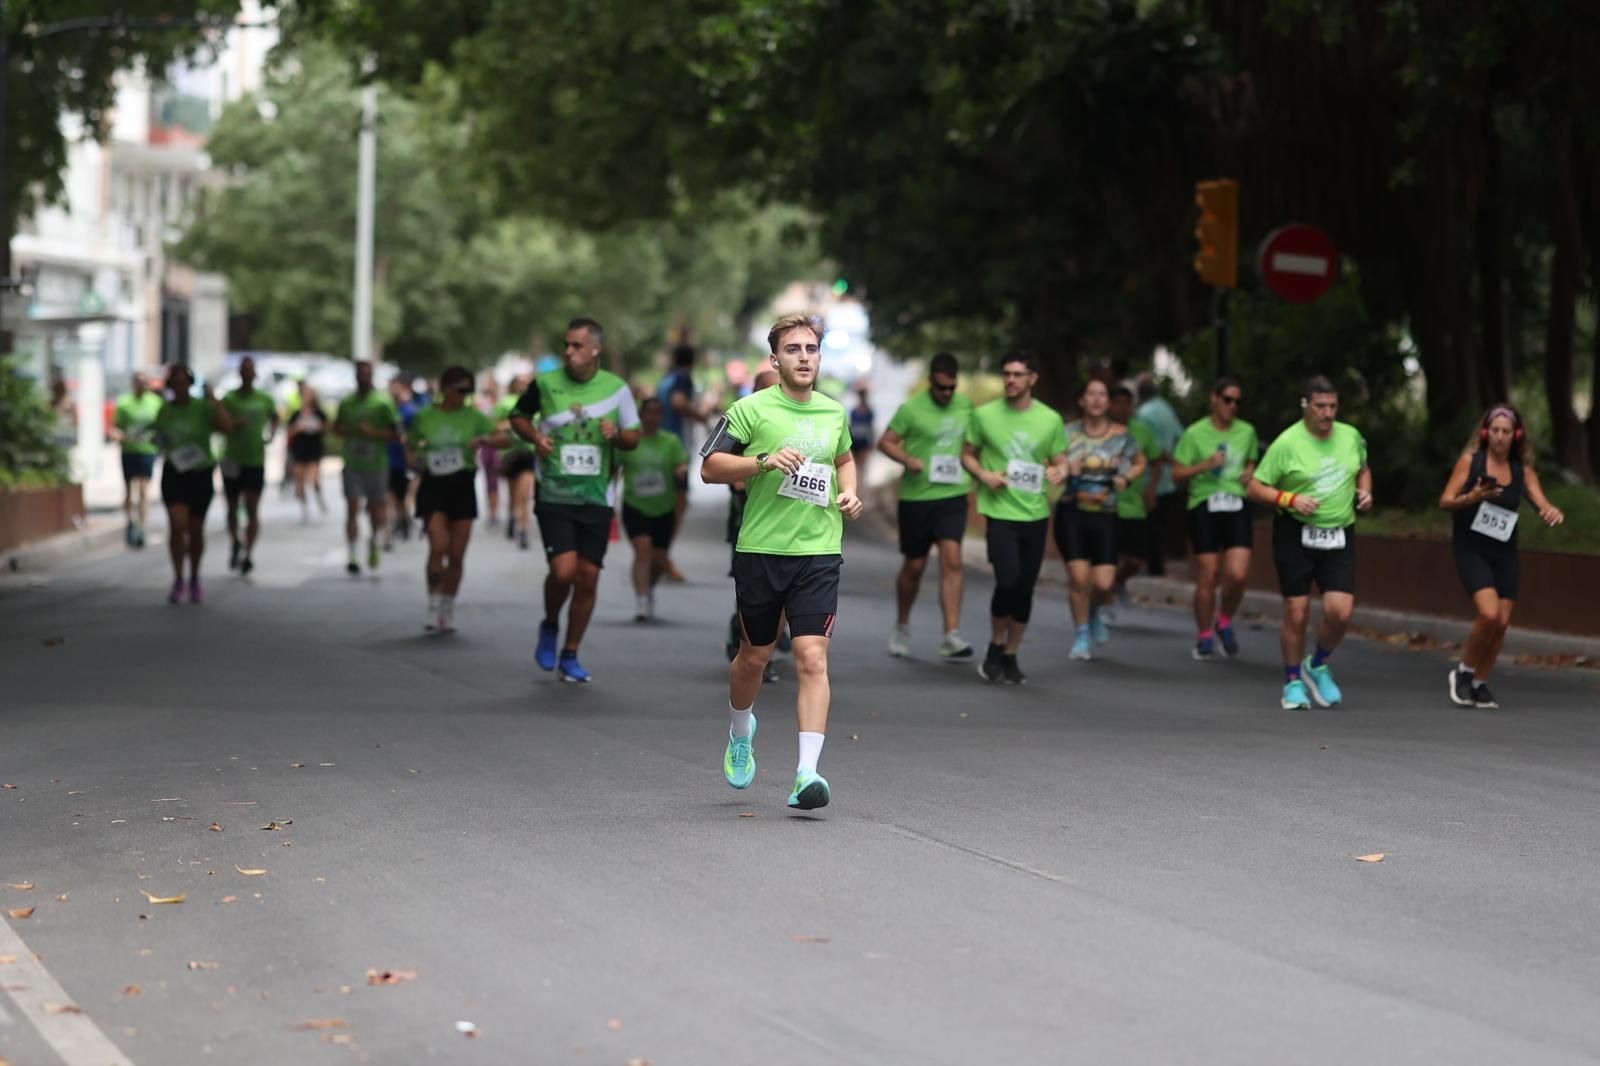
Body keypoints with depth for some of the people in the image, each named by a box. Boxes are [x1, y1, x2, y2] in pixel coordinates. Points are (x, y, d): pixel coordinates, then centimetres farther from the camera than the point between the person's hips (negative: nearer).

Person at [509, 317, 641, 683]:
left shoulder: (617, 388, 1)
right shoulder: (545, 384, -2)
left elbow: (634, 438, 9)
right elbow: (518, 416, 14)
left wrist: (617, 434, -14)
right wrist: (535, 436, -6)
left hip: (596, 499, 2)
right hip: (554, 497, -2)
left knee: (588, 578, 2)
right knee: (563, 570, -16)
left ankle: (569, 656, 17)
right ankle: (550, 626, 16)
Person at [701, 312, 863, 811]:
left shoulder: (834, 412, 9)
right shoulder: (752, 409, -4)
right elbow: (709, 467, -6)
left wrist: (849, 493, 9)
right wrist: (762, 461, -20)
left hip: (819, 551, 2)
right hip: (760, 550, -2)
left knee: (812, 658, -12)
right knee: (755, 656, 14)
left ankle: (806, 773, -17)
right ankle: (740, 732, 45)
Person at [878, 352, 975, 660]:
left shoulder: (965, 406, 8)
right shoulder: (911, 409, -6)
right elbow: (885, 442, -4)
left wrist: (967, 467, 7)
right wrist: (908, 460, -20)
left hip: (952, 495, 2)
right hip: (916, 496, -2)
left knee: (952, 560, -13)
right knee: (914, 565, 8)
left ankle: (951, 637, -17)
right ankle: (902, 627, 32)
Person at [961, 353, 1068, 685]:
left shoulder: (1050, 419, 4)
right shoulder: (984, 415, 0)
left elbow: (1060, 462, 11)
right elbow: (967, 455, 10)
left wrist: (1059, 472, -12)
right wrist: (983, 475, -10)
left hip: (1036, 514, 3)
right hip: (1000, 511, -3)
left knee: (1025, 589, 7)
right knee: (1008, 580, -18)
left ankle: (1010, 657, 24)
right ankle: (995, 647, 7)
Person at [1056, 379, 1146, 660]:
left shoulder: (1121, 435, 3)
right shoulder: (1068, 432, 1)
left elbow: (1140, 462, 18)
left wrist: (1126, 477, -2)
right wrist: (1064, 469, -15)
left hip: (1105, 516, 1)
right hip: (1071, 513, -1)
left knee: (1104, 583, -6)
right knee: (1078, 576, -10)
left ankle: (1094, 613, 30)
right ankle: (1082, 635, 9)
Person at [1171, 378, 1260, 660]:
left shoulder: (1247, 432, 11)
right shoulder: (1195, 433, -1)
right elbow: (1177, 473, -1)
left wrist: (1250, 473, 4)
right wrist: (1205, 465, -15)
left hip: (1237, 507, 3)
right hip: (1205, 507, -3)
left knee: (1237, 574, -11)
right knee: (1207, 577, -3)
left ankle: (1225, 623, 17)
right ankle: (1204, 637, 13)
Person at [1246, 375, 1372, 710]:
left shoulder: (1351, 436, 5)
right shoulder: (1287, 443, -9)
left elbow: (1363, 469, 25)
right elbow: (1256, 487, -6)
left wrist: (1365, 492, 5)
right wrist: (1290, 499, -20)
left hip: (1339, 535, 3)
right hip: (1295, 534, -3)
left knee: (1340, 611, -9)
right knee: (1296, 613, 0)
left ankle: (1318, 666, 19)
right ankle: (1293, 682, 19)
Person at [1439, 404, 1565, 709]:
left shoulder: (1522, 470, 4)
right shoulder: (1470, 461, -5)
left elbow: (1542, 504, -3)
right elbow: (1445, 501, -7)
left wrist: (1552, 512, -27)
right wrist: (1471, 498, -27)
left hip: (1504, 552, 4)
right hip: (1470, 549, -4)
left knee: (1502, 622, 0)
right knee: (1489, 613, -21)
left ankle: (1480, 684, 18)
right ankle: (1464, 672, 2)